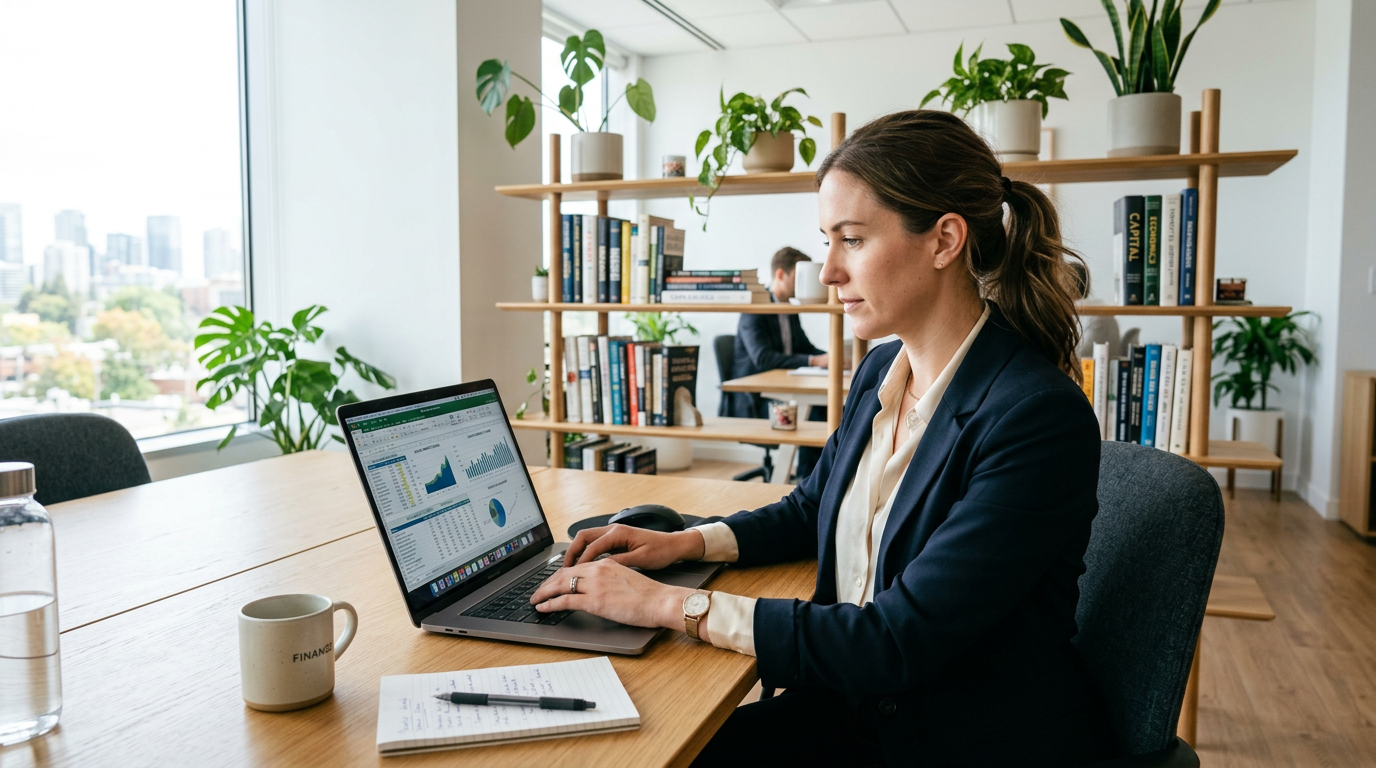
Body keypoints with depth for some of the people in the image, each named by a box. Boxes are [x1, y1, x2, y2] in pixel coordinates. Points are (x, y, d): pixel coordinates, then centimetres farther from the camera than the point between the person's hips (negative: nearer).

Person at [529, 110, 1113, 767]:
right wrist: (685, 543, 2)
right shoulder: (879, 372, 2)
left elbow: (899, 642, -26)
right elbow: (812, 508, 19)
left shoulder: (1040, 417, -24)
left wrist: (675, 605, -24)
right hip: (858, 711, 6)